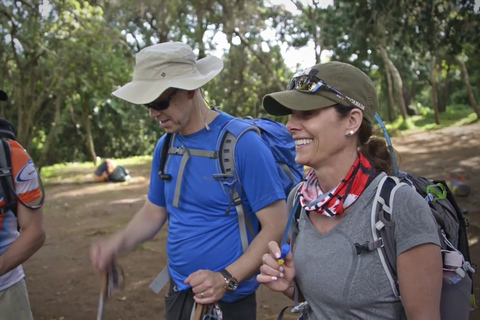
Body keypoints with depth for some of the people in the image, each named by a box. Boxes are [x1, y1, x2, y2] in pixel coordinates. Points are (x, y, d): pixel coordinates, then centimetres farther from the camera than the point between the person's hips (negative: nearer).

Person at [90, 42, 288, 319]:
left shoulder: (243, 143, -19)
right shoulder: (165, 147, 1)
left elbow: (277, 226, -18)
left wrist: (226, 279, -25)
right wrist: (119, 243, -6)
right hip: (177, 294, 6)